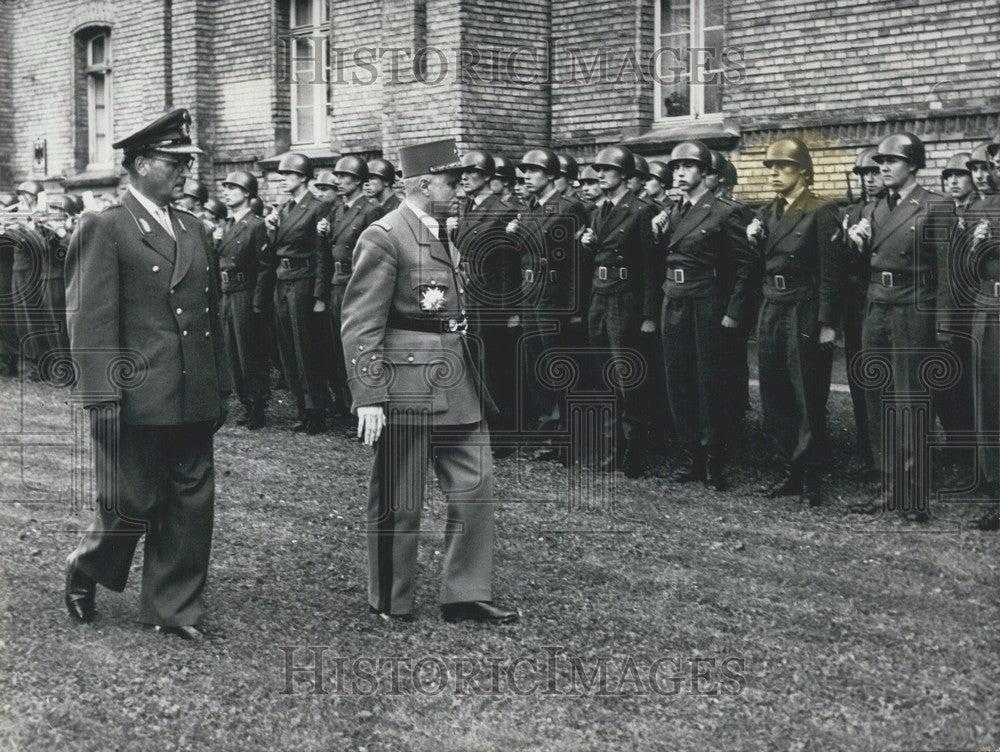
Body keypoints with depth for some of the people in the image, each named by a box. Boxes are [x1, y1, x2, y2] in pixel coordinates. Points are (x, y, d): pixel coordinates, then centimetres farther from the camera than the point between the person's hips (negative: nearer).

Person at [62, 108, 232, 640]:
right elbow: (90, 321, -12)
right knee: (130, 505, 2)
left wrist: (220, 387, 16)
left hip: (194, 401, 6)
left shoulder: (194, 230, 15)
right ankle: (86, 572, 30)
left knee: (191, 507, 8)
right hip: (137, 400, -6)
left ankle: (173, 606, 21)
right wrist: (103, 397, -17)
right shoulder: (104, 229, -6)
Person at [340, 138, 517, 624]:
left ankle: (466, 595, 17)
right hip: (406, 386, -8)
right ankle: (390, 603, 18)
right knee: (398, 502, 4)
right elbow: (360, 326, -16)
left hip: (458, 383, 8)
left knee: (476, 486, 8)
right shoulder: (383, 237, -12)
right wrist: (368, 397, -20)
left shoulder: (448, 233, 14)